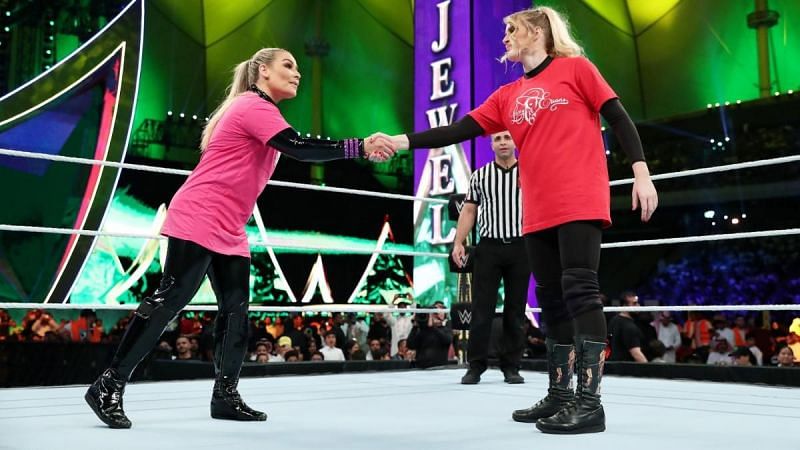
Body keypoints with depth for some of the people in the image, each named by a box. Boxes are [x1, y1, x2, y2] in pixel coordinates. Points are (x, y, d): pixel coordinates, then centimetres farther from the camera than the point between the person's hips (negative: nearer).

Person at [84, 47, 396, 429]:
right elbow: (299, 147, -24)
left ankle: (225, 395, 11)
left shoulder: (260, 112, 20)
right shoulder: (252, 106, -12)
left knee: (236, 308, 5)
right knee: (169, 300, -10)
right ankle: (108, 386, -3)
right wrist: (360, 147, -26)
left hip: (228, 231, 10)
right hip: (197, 222, -10)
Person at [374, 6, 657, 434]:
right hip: (538, 213, 6)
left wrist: (641, 172, -7)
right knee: (551, 299, 7)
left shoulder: (576, 68, 3)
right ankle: (560, 395, 16)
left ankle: (590, 402, -9)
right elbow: (459, 131, 10)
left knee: (579, 291, -11)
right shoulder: (507, 96, 16)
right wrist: (403, 140, 0)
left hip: (580, 203, -6)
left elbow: (618, 118, 1)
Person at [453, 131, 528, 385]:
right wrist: (458, 242, -1)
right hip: (488, 247, 0)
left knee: (516, 310, 4)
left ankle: (511, 366, 12)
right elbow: (468, 211, 9)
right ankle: (475, 365, 5)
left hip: (520, 247, 0)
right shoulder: (479, 176, 10)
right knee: (481, 308, -2)